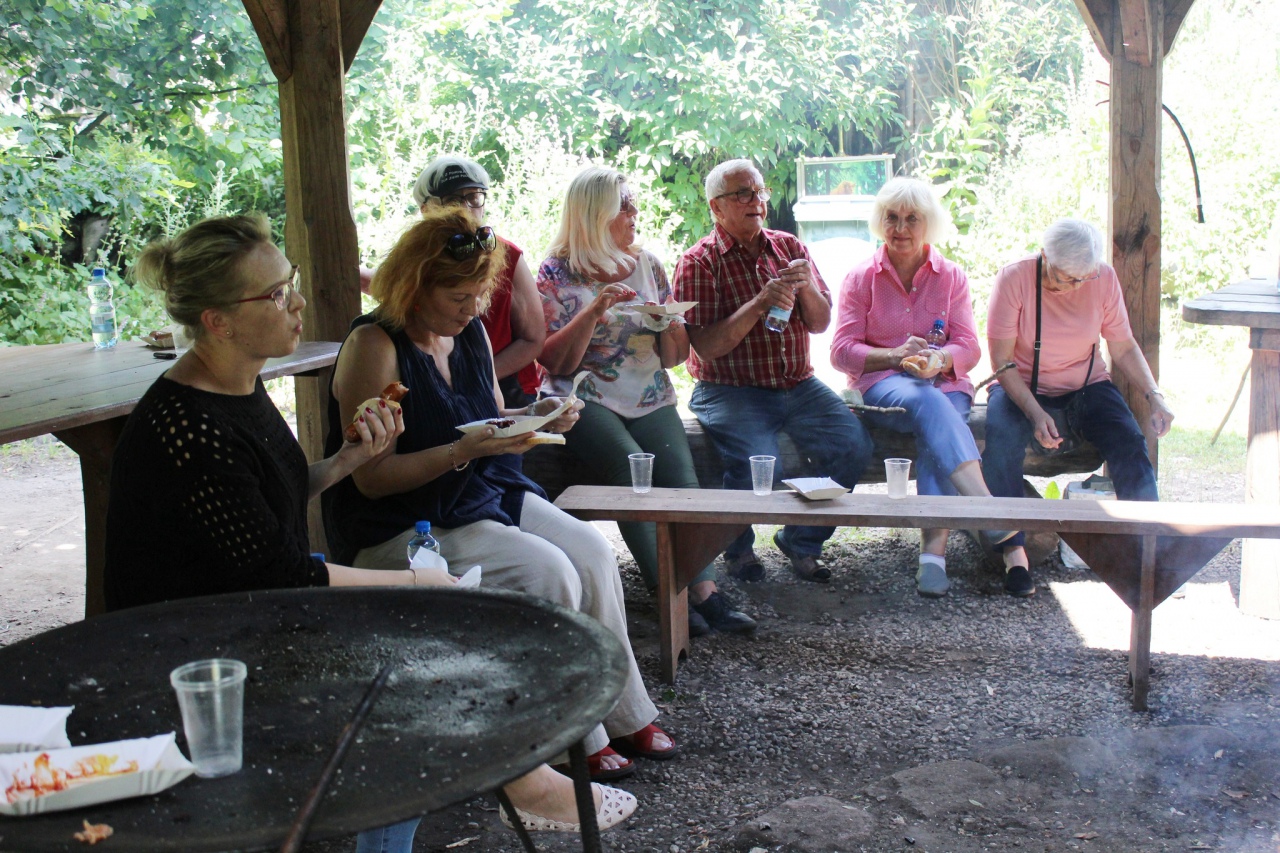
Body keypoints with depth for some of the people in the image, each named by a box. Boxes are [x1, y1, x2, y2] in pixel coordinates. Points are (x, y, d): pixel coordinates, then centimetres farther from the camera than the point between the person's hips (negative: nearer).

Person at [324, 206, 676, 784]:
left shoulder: (470, 333, 8)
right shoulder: (374, 345, -16)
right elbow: (371, 479, -19)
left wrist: (532, 418, -2)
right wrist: (462, 452, -29)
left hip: (489, 495, 8)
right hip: (400, 527, -7)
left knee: (591, 551, -14)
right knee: (547, 573, -24)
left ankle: (625, 714, -1)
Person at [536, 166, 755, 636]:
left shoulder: (648, 264, 14)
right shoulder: (557, 274, 2)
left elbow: (675, 356, 17)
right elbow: (556, 361, -6)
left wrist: (669, 328, -6)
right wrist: (596, 309, -16)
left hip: (651, 398, 4)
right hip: (586, 399, -4)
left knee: (681, 473, -23)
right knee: (632, 468, -30)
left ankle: (704, 589, -31)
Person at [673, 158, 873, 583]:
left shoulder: (789, 248, 12)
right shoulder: (699, 262, -3)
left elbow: (820, 323, 8)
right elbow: (706, 347, -12)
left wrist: (806, 287, -12)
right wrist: (759, 305, -21)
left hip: (798, 385, 5)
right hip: (730, 389, -5)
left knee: (854, 444, -17)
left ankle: (801, 540, 7)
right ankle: (737, 547, 4)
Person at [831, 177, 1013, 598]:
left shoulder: (951, 276, 13)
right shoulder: (861, 278, 9)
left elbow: (968, 347, 5)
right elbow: (841, 351, 0)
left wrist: (939, 360, -19)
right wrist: (894, 356, -17)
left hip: (942, 382, 2)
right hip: (881, 385, -1)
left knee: (936, 430, -33)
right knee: (926, 402, -37)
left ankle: (934, 551, -45)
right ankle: (982, 501, -54)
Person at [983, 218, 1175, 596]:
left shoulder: (1104, 278, -5)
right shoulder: (1014, 278, -14)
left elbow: (1123, 347, 3)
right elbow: (1002, 360, -15)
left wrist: (1153, 395, -13)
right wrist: (1034, 413, -28)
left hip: (1087, 388, 3)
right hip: (1023, 390, -3)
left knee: (1129, 441, -25)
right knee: (1001, 438, -34)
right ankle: (1013, 550, -29)